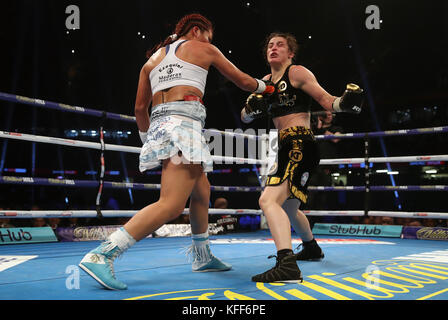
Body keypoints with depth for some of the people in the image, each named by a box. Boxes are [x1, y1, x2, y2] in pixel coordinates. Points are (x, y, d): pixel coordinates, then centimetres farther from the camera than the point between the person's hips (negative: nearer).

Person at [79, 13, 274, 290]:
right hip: (184, 122, -8)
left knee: (201, 191, 21)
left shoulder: (154, 57, 26)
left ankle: (203, 257, 27)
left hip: (159, 125, 8)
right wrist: (266, 87, 41)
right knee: (171, 205, -16)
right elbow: (243, 81, 23)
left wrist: (148, 138, 33)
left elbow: (140, 107, 22)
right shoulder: (204, 49, 14)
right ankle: (101, 255, -26)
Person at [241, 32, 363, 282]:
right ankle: (311, 247, 50)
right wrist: (252, 107, -3)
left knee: (269, 200, -27)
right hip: (287, 148, 9)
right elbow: (245, 118, 20)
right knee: (287, 209, 25)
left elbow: (327, 101, -6)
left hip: (301, 145, -9)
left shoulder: (297, 72, -1)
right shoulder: (266, 82, 20)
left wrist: (346, 102, -28)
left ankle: (287, 265, -37)